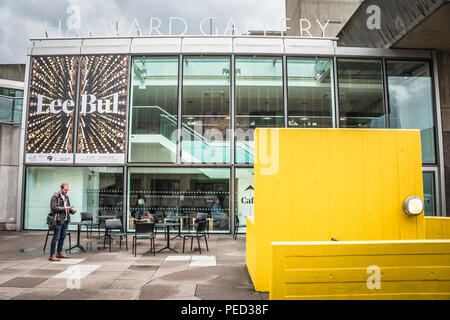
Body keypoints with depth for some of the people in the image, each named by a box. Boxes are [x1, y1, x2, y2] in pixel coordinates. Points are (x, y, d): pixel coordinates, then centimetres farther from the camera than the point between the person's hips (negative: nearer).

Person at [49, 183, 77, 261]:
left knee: (63, 237, 14)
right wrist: (64, 208, -21)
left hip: (65, 220, 8)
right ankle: (52, 255, 0)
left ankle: (59, 253, 25)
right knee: (56, 237, -6)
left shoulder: (66, 197, 16)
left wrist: (72, 211, 1)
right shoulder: (55, 196, -8)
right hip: (58, 220, -8)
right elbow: (53, 208, -17)